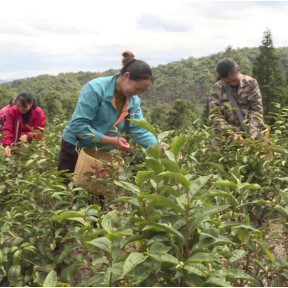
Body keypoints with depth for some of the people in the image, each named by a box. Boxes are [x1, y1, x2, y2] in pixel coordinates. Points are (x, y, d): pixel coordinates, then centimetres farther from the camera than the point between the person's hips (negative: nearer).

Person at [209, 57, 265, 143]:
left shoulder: (251, 83, 2)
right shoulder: (216, 90, 0)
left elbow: (257, 109, -2)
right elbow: (215, 116, -7)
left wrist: (253, 134, -17)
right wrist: (231, 135, -22)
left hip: (249, 135, 1)